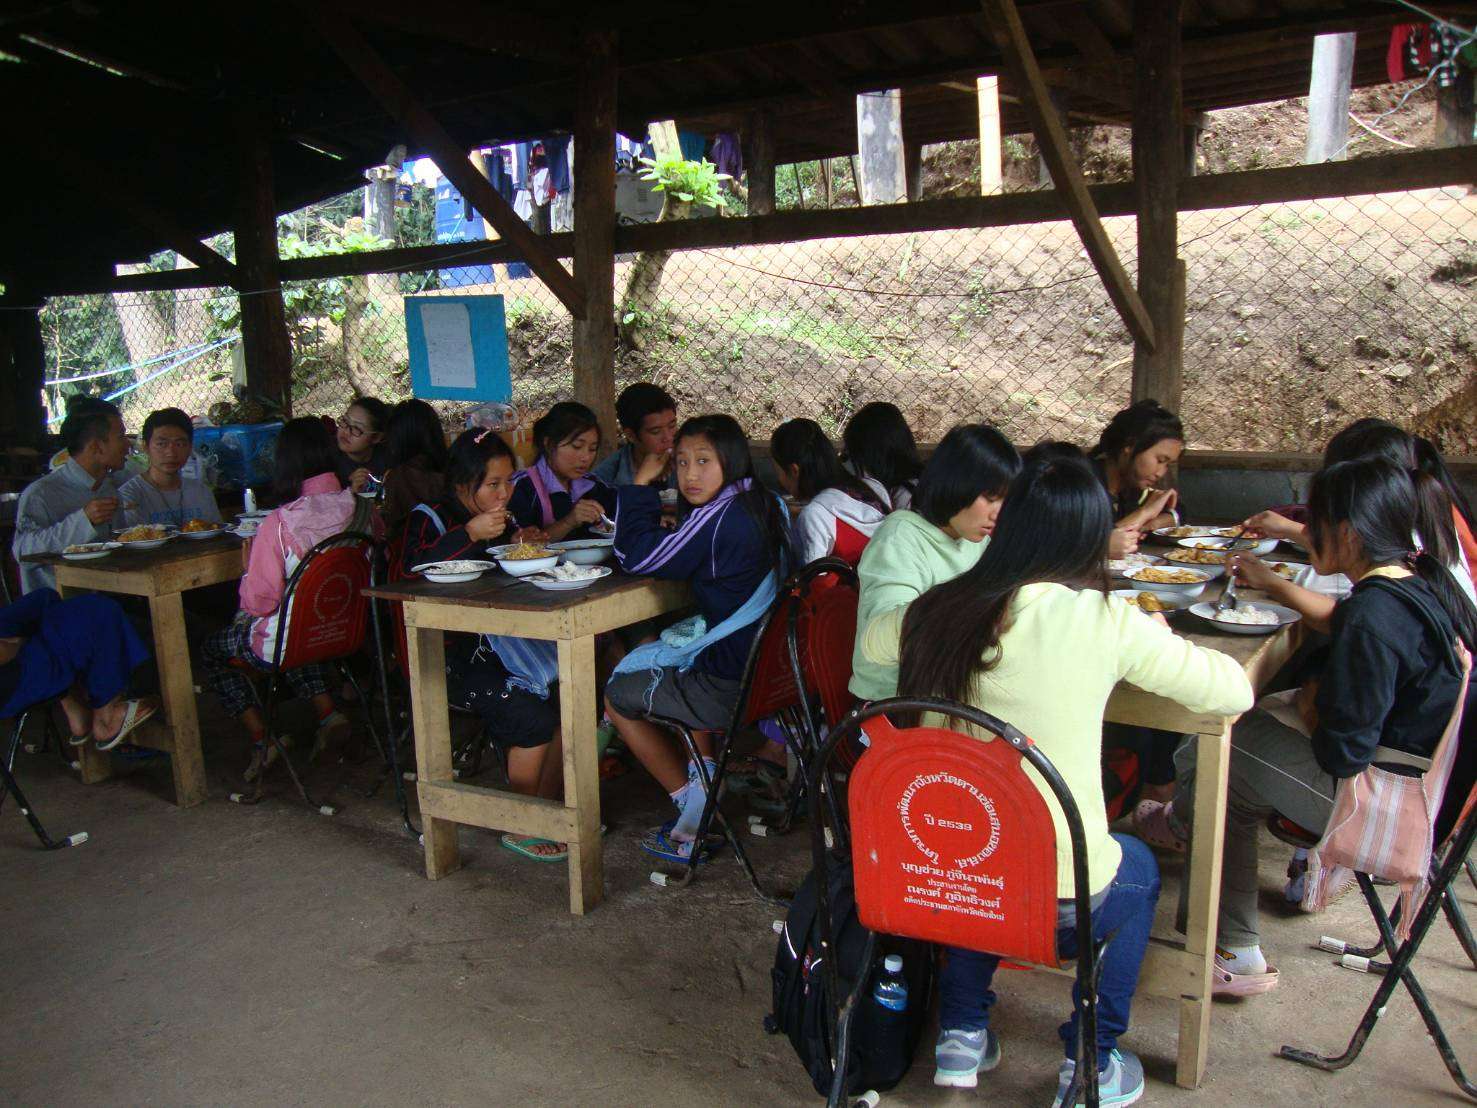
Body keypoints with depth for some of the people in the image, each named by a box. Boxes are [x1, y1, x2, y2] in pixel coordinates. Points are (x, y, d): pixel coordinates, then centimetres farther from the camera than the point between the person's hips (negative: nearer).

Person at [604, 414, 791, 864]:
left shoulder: (718, 518, -20)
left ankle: (696, 813, 18)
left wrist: (641, 484, -4)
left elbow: (637, 556, -13)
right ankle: (705, 778, 26)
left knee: (618, 696, 14)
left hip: (734, 684, -9)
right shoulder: (767, 505, 7)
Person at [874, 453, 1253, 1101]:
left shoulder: (940, 609, -7)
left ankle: (961, 1032, 37)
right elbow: (1234, 692, -5)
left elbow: (873, 642, 17)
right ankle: (1091, 1064, 33)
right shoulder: (1103, 620, -16)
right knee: (1137, 867, 30)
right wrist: (1160, 642, 13)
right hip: (1060, 900, -3)